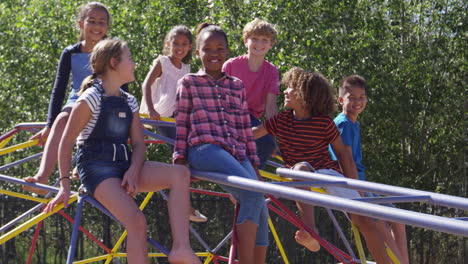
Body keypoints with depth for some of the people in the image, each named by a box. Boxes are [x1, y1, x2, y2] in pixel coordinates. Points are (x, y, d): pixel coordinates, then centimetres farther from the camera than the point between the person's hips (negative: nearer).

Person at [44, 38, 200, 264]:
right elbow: (66, 143, -7)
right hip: (96, 167, -7)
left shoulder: (130, 103, 13)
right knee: (136, 220, -26)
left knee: (180, 174, -16)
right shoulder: (90, 99, -8)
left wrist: (133, 171, -11)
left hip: (124, 166, 7)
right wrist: (65, 185, -11)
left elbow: (138, 144, 10)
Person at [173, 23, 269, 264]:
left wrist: (253, 164, 17)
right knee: (253, 194, -27)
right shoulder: (189, 83, 12)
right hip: (204, 147, -5)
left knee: (260, 211, -12)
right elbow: (181, 124, 9)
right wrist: (179, 158, -1)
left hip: (237, 152, 5)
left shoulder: (237, 86, 23)